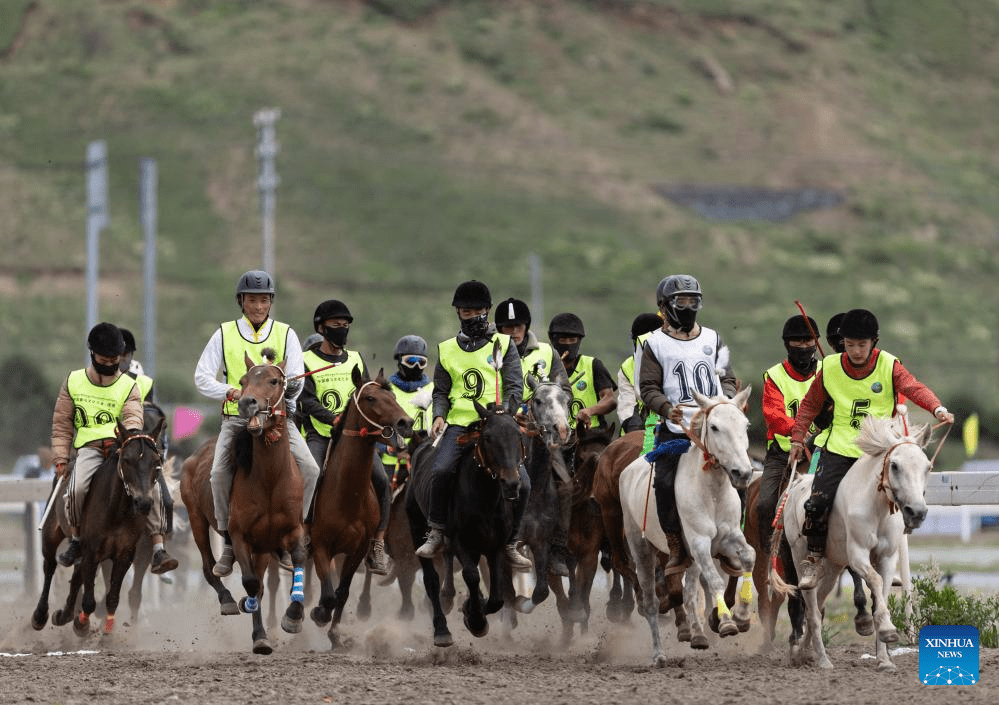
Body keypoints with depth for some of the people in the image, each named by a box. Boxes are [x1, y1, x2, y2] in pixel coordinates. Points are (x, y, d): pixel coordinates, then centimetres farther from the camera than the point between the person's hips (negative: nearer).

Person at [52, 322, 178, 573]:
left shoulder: (128, 386, 10)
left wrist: (130, 435, -32)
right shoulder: (74, 382, 13)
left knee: (151, 486, -25)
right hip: (90, 448, 0)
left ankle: (159, 550, -23)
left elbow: (133, 417, -8)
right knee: (77, 488, -30)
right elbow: (62, 424, 15)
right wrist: (61, 457, 3)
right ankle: (75, 539, -4)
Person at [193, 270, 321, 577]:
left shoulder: (285, 334, 9)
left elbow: (296, 378, 2)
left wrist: (289, 389, -22)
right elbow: (202, 376, 4)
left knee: (310, 470, -20)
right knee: (220, 473, -24)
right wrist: (231, 392, -14)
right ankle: (229, 542, -10)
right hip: (237, 417, -1)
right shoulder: (224, 334, 8)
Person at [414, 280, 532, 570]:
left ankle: (510, 543, 4)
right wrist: (439, 416, -1)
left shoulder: (504, 345, 11)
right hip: (459, 424, 0)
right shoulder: (447, 350, 18)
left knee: (521, 483, -15)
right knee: (440, 470, -29)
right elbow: (441, 390, 20)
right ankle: (436, 534, -15)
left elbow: (515, 387, 4)